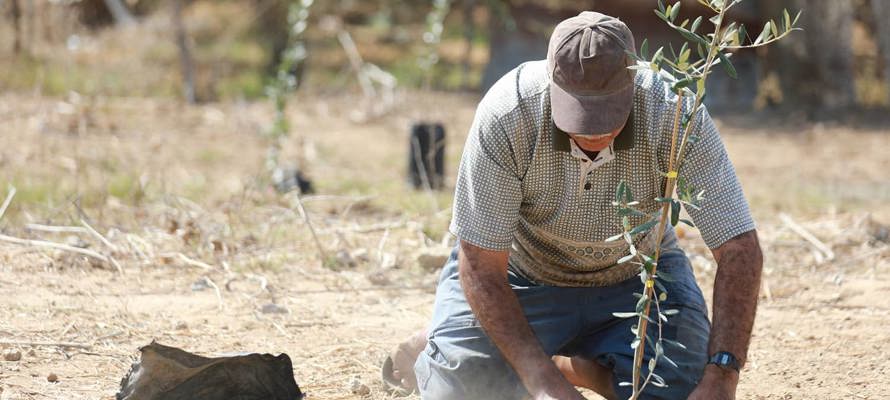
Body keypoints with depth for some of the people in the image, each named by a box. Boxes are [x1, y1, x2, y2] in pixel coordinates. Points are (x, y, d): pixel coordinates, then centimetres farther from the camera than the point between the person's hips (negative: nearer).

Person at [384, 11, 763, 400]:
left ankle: (581, 367, 12)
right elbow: (480, 266, -27)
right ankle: (431, 349, 14)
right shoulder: (505, 116, -33)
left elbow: (739, 248, -28)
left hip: (636, 276, 2)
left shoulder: (676, 116, -31)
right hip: (524, 271, -2)